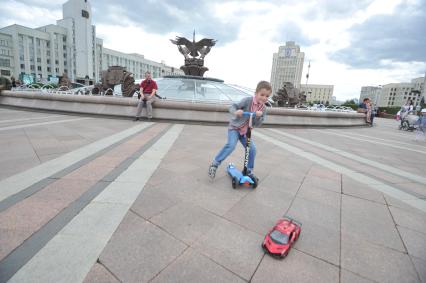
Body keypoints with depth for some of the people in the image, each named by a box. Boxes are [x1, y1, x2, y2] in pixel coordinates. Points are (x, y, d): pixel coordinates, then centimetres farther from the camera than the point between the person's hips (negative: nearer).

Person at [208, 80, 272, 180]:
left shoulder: (263, 109, -3)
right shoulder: (247, 100, -19)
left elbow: (257, 124, -5)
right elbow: (233, 107, -24)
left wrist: (259, 117, -26)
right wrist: (236, 112, -46)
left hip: (245, 131, 6)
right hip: (234, 127, -5)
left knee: (252, 149, -3)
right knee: (231, 145, -26)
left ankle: (249, 170, 17)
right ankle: (215, 163, -11)